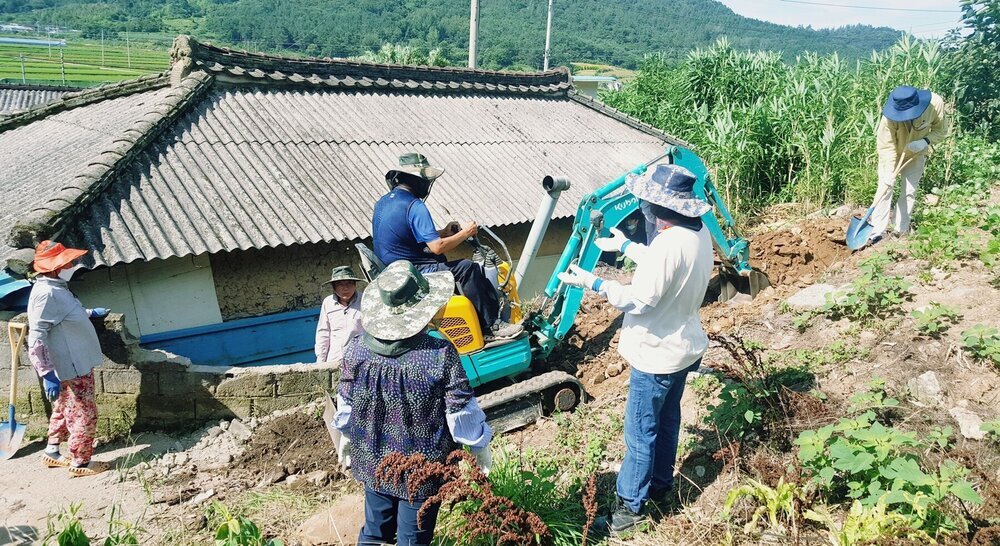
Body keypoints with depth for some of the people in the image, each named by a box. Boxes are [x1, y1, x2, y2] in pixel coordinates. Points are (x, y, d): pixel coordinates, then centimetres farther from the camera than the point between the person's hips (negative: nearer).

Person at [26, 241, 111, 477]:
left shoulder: (56, 287, 6)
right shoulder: (46, 293, -25)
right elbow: (36, 339, -27)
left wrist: (91, 313, 35)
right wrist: (47, 375, -29)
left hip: (76, 363, 10)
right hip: (73, 368, -10)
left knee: (64, 410, 22)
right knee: (84, 414, 2)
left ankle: (52, 453, 37)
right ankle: (80, 463, 15)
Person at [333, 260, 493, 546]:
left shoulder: (356, 348, -13)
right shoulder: (440, 354, -24)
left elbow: (346, 402, 0)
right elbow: (461, 409, -16)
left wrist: (345, 436, 18)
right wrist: (479, 445, 1)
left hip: (372, 462, 4)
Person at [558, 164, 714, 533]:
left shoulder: (668, 244, -31)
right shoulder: (699, 233, -2)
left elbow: (640, 300, -27)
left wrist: (593, 283, -22)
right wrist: (626, 246, 22)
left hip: (658, 355, -9)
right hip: (685, 346, 9)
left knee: (640, 432, 5)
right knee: (667, 421, 24)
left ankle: (631, 504, 19)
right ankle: (660, 484, 42)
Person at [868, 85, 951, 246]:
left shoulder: (935, 103, -30)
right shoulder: (890, 116, -35)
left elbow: (941, 130, -13)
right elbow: (886, 146, -30)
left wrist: (926, 141, -33)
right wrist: (889, 173, -38)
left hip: (916, 155, 2)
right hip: (892, 155, -2)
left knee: (910, 192, 5)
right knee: (885, 188, -10)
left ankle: (901, 230, 14)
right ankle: (877, 231, -8)